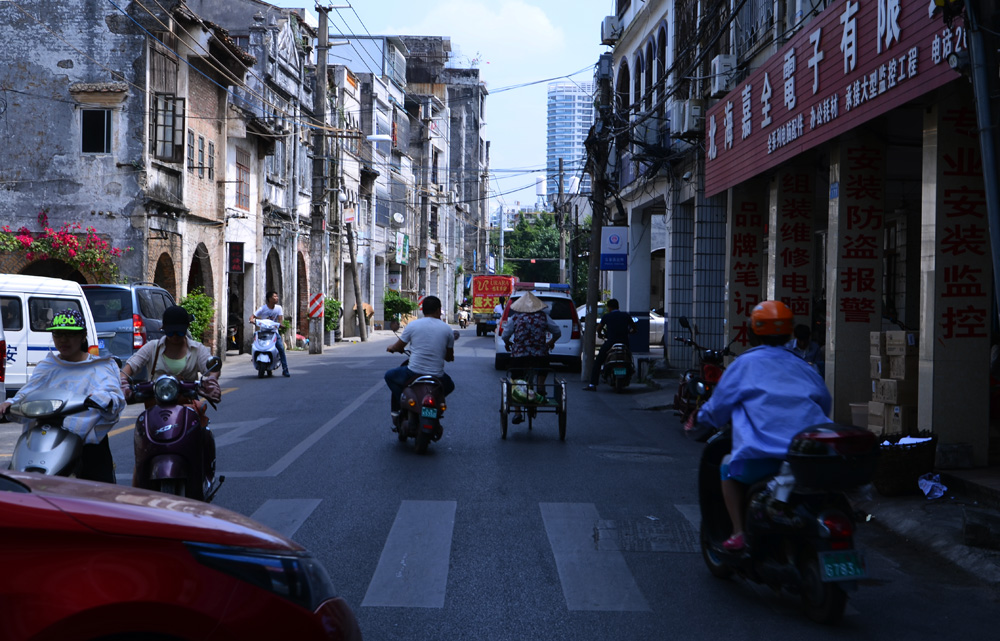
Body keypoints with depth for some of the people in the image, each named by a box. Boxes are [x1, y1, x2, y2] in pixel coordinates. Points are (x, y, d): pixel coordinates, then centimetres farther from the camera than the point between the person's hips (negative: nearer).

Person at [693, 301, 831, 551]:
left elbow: (718, 407, 10)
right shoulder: (801, 366, 20)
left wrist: (702, 416, 32)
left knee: (729, 468, 23)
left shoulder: (745, 364, 10)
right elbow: (825, 402, 27)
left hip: (762, 458, -4)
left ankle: (739, 532, 9)